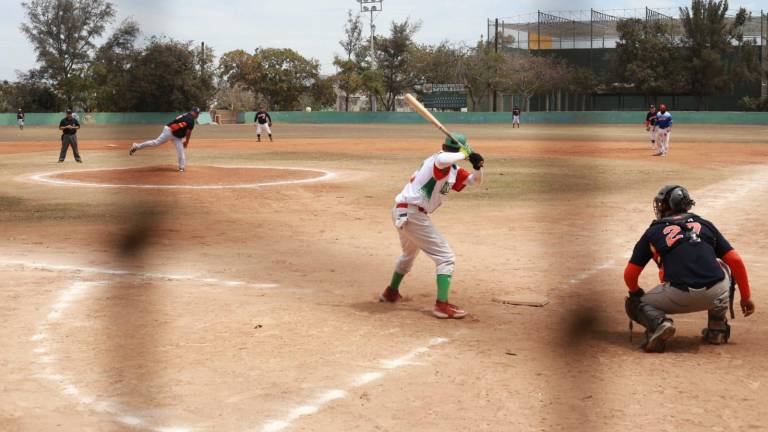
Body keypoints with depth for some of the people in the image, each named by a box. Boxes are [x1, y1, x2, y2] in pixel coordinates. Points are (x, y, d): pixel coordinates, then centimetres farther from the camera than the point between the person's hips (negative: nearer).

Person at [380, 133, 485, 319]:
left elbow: (475, 180, 16)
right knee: (446, 257, -7)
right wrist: (466, 155, -26)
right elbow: (443, 159, -41)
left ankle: (391, 292, 51)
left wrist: (478, 167, -5)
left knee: (409, 253, 34)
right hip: (412, 214, -11)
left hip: (400, 213, 11)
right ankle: (442, 305, -13)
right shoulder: (438, 160, -14)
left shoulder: (454, 170, 15)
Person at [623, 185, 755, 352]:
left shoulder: (653, 232, 16)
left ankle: (658, 322, -10)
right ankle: (717, 329, 27)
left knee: (635, 304, 23)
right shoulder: (705, 225, 21)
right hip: (716, 295, 2)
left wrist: (636, 293, 35)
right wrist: (745, 297, 24)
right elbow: (736, 261, 14)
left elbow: (630, 275, 15)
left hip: (679, 297, -2)